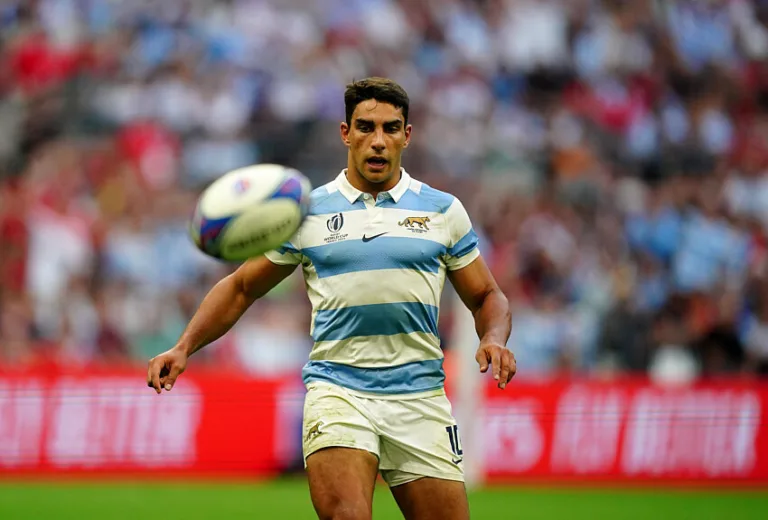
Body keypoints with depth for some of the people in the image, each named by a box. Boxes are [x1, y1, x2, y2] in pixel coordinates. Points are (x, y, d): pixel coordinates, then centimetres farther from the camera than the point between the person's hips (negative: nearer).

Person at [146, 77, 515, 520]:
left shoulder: (443, 210, 9)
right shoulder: (307, 211, 8)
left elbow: (486, 297, 16)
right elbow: (240, 288, 16)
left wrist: (495, 341, -6)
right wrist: (185, 348, 4)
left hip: (419, 397, 2)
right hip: (337, 391, -2)